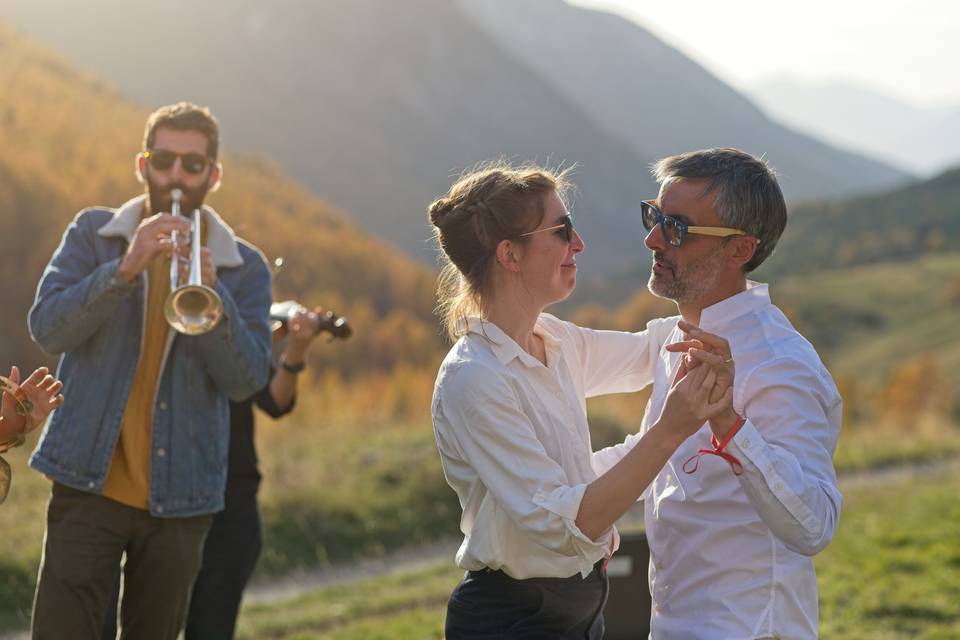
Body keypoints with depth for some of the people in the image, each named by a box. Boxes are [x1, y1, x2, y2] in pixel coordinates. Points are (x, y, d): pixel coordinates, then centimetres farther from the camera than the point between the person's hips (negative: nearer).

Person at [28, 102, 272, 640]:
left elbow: (246, 379, -7)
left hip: (180, 498, 1)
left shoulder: (245, 268, 5)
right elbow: (47, 328, -10)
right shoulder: (93, 234, 5)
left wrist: (210, 293, -23)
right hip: (90, 483, -1)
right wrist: (126, 268, -23)